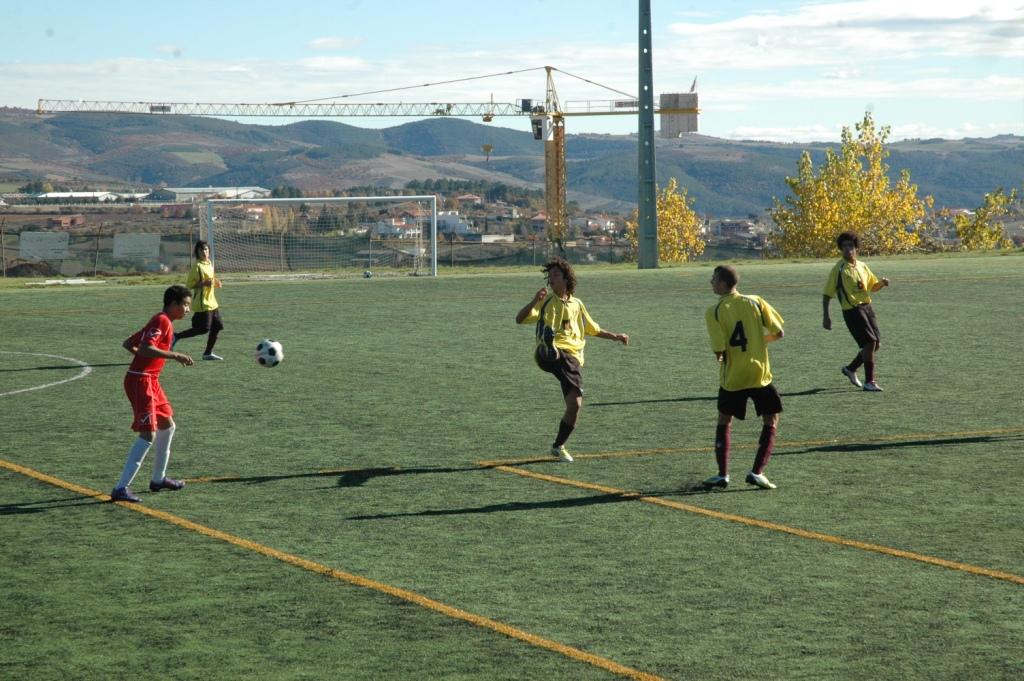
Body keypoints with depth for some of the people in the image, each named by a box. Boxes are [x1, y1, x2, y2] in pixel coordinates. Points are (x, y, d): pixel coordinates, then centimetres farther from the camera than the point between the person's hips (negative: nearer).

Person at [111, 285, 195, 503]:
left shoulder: (159, 321, 17)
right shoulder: (162, 321, -13)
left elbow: (128, 343, 20)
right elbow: (145, 348, -27)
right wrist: (174, 356, -27)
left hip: (151, 381, 11)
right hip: (141, 381, -11)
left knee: (167, 425, 21)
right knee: (148, 435, -13)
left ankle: (158, 479, 32)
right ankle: (121, 488, -15)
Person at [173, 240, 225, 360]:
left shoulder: (210, 263, 11)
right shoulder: (197, 266, -14)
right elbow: (189, 284, -15)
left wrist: (215, 283, 6)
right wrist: (204, 283, -25)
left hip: (212, 302, 8)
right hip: (202, 304, -8)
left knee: (217, 327, 8)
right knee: (203, 329, -11)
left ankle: (208, 353, 18)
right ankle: (176, 337, 2)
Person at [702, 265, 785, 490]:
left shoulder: (714, 312, -8)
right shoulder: (755, 302, -3)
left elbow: (719, 351, -13)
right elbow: (778, 333, -3)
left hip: (731, 378, 0)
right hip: (760, 374, 0)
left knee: (724, 421, 18)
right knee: (771, 421, 13)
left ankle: (722, 475, 12)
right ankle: (756, 472, 1)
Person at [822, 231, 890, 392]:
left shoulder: (862, 266, 12)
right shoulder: (839, 269, -7)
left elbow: (873, 286, 24)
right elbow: (827, 294, -6)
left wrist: (882, 283, 1)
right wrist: (825, 317, -12)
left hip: (866, 307, 7)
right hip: (852, 310, -7)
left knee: (876, 344, 8)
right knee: (870, 342, -14)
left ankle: (850, 369, 27)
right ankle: (869, 382, -4)